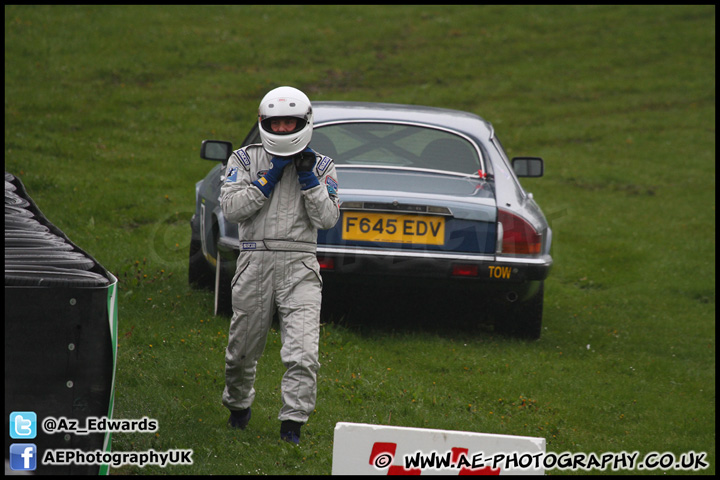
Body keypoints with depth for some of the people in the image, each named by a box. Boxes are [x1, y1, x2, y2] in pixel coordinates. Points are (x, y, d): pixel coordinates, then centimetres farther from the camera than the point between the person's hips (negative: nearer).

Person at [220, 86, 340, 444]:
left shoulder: (321, 166, 10)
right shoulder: (245, 159, 9)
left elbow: (328, 218, 0)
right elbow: (231, 207, -5)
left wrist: (308, 179, -8)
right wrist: (269, 179, -8)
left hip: (299, 266, -1)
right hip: (255, 263, 1)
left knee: (303, 353, -15)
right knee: (242, 350, 11)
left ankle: (292, 423, -9)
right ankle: (238, 405, 37)